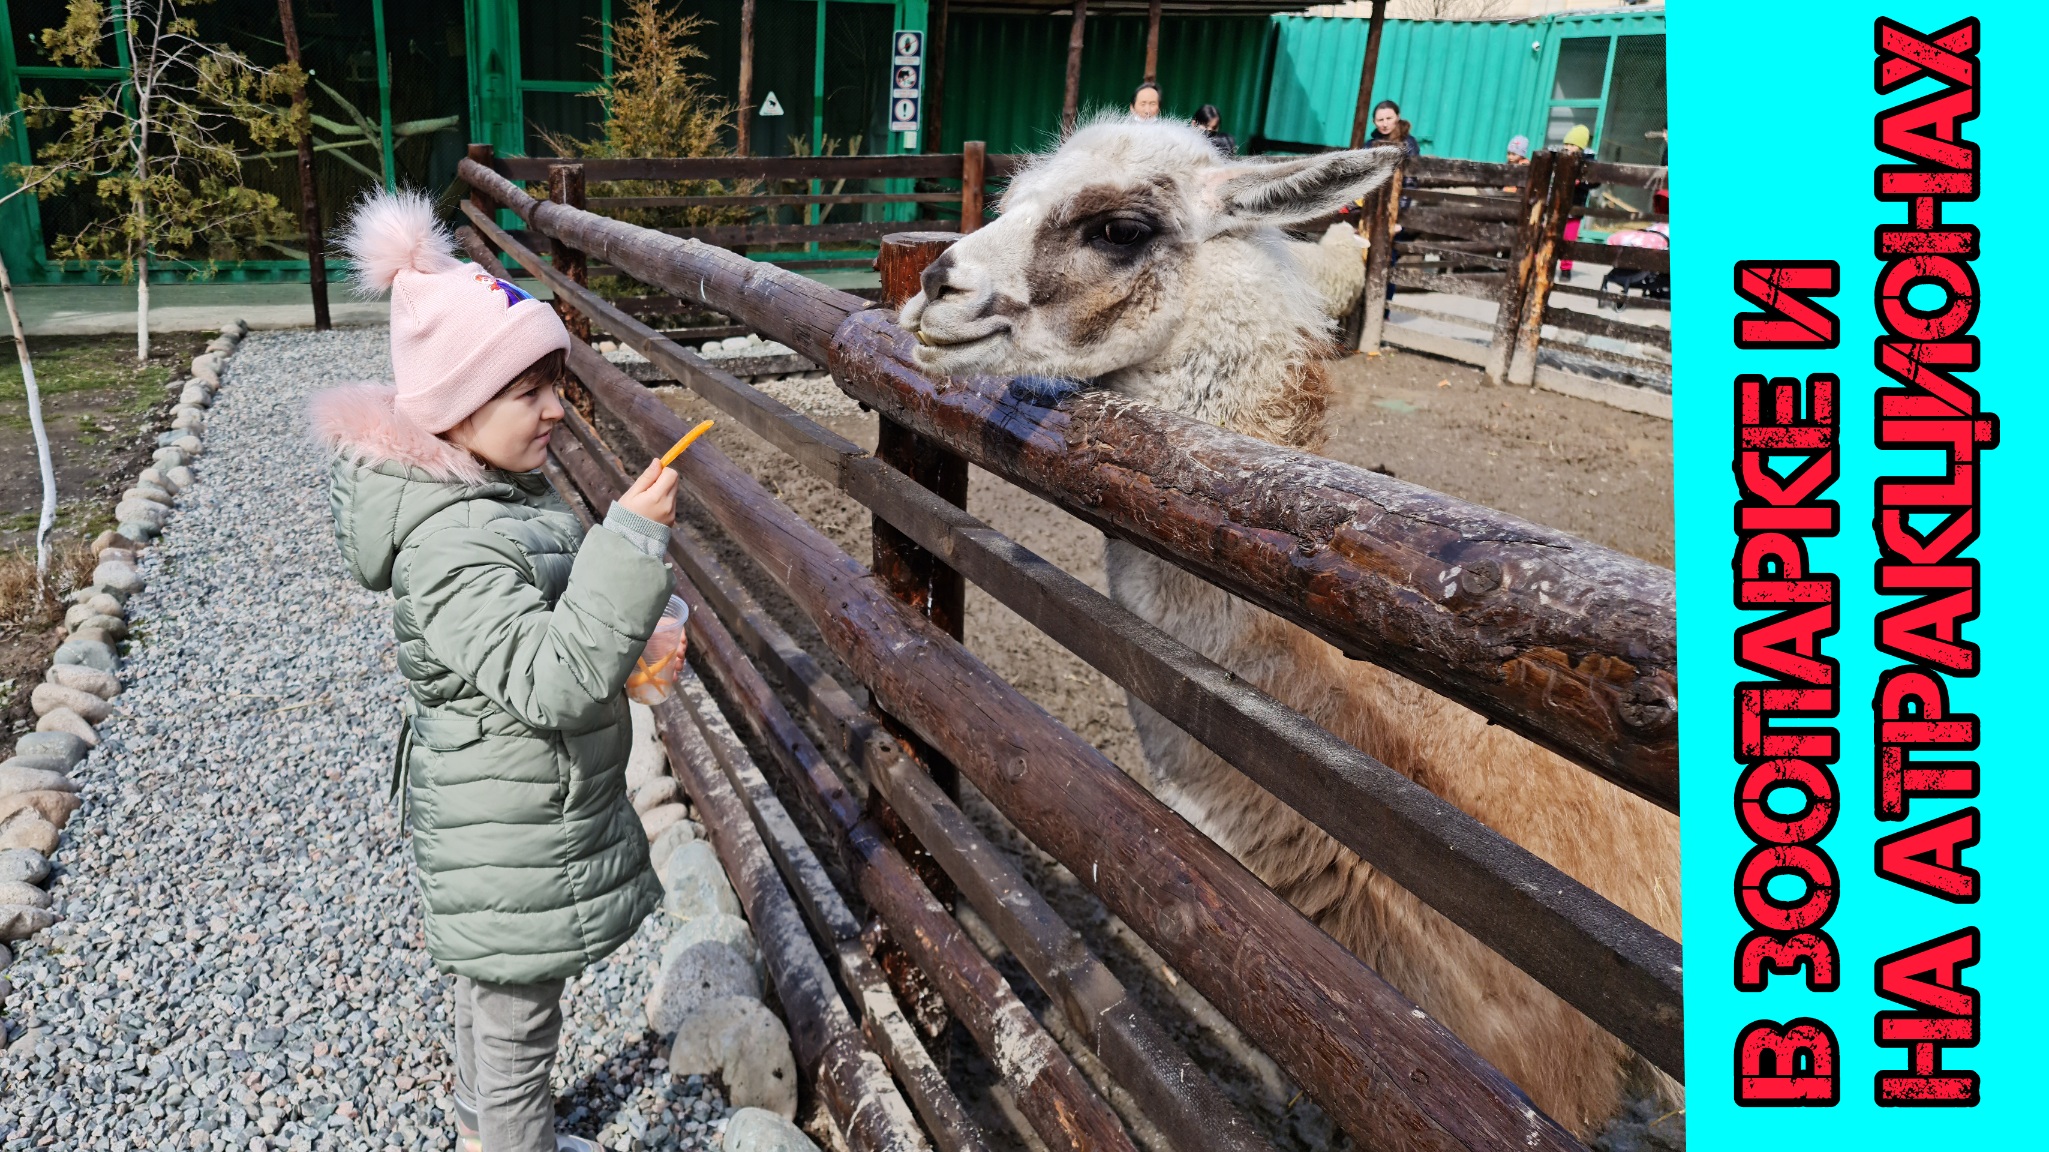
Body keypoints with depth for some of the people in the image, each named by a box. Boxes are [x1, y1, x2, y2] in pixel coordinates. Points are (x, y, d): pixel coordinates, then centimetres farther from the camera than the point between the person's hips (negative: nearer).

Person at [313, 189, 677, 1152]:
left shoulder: (499, 490, 1)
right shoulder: (453, 545, -30)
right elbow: (553, 679, -38)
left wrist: (632, 640, 4)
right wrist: (632, 537, -40)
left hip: (511, 813, 10)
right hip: (512, 843, -10)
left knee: (493, 992, 30)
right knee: (519, 1021, 12)